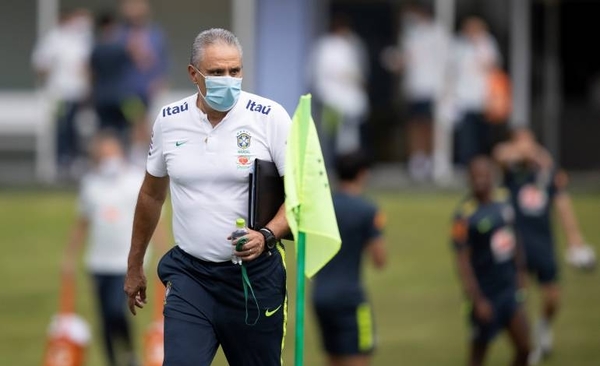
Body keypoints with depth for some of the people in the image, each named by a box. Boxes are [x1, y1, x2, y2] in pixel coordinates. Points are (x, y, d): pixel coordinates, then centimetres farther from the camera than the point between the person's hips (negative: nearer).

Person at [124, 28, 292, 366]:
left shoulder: (269, 117, -9)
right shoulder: (169, 121, 2)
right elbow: (152, 195, 16)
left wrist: (267, 236, -24)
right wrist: (134, 266, 22)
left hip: (254, 274, -2)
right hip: (190, 272, 2)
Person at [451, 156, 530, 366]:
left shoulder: (504, 199, 1)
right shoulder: (465, 216, -18)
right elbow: (463, 262, -18)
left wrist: (520, 273, 18)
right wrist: (477, 300, -20)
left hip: (509, 287, 6)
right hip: (485, 293, -6)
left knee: (523, 348, 2)